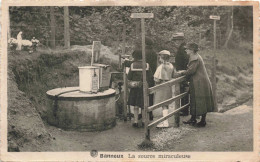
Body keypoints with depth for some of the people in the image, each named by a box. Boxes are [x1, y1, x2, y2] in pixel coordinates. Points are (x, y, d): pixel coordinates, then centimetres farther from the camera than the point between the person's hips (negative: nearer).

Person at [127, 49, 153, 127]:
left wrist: (130, 84, 11)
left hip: (135, 87, 0)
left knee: (135, 106, 8)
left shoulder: (132, 65, -7)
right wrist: (148, 84, 10)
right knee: (144, 105, 11)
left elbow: (129, 78, -4)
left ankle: (135, 121, 9)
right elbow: (150, 77, -2)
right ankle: (144, 121, 17)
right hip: (144, 87, 1)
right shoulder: (147, 65, -5)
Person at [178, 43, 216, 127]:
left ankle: (203, 121, 5)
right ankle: (193, 119, 22)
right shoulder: (195, 57, 15)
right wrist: (185, 71, 9)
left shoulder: (195, 58, -17)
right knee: (194, 101, 14)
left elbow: (191, 70, -21)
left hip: (200, 83, -10)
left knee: (200, 102, -3)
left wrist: (182, 72, -8)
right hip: (197, 83, 10)